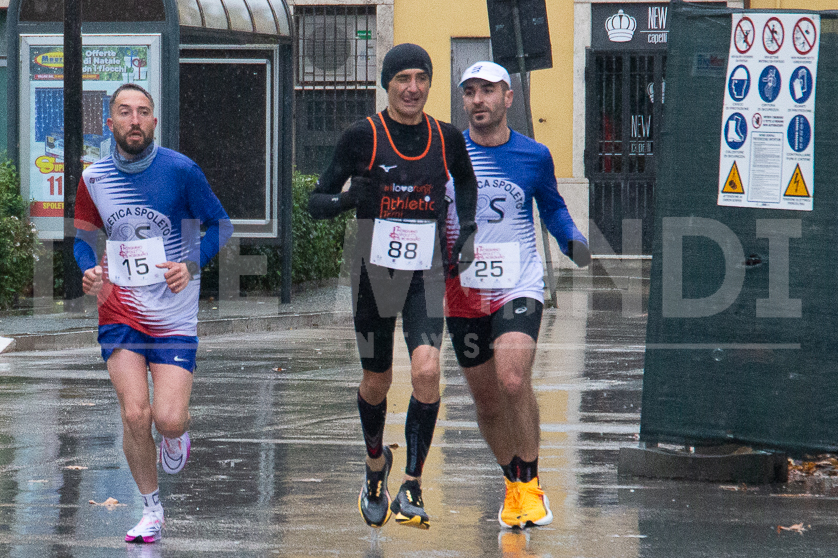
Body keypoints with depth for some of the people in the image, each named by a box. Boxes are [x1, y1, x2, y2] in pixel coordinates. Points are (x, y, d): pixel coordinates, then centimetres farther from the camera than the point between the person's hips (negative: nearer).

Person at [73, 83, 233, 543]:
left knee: (168, 419, -11)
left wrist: (191, 264, -16)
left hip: (174, 313, -2)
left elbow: (219, 224, 0)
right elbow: (83, 237, 14)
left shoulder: (180, 171, -9)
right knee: (134, 415, -8)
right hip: (119, 310, 2)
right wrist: (89, 271, -7)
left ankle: (175, 435, 28)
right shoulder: (93, 178, 1)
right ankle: (151, 510, 11)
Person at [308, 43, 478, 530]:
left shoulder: (447, 139, 0)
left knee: (427, 372, -19)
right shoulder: (363, 137, -7)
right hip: (374, 272, -1)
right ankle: (376, 466, 40)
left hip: (426, 275, 1)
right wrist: (348, 198, -27)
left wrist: (466, 227, 8)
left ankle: (412, 489, -11)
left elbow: (467, 182, 23)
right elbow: (316, 203, -6)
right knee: (377, 381, 11)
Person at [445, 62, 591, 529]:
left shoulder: (534, 156, 1)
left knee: (513, 381, -23)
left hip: (519, 288, -2)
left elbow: (552, 208, 17)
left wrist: (574, 242, 0)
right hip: (463, 294, 2)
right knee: (487, 402, 9)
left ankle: (530, 483, -7)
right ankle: (513, 483, 31)